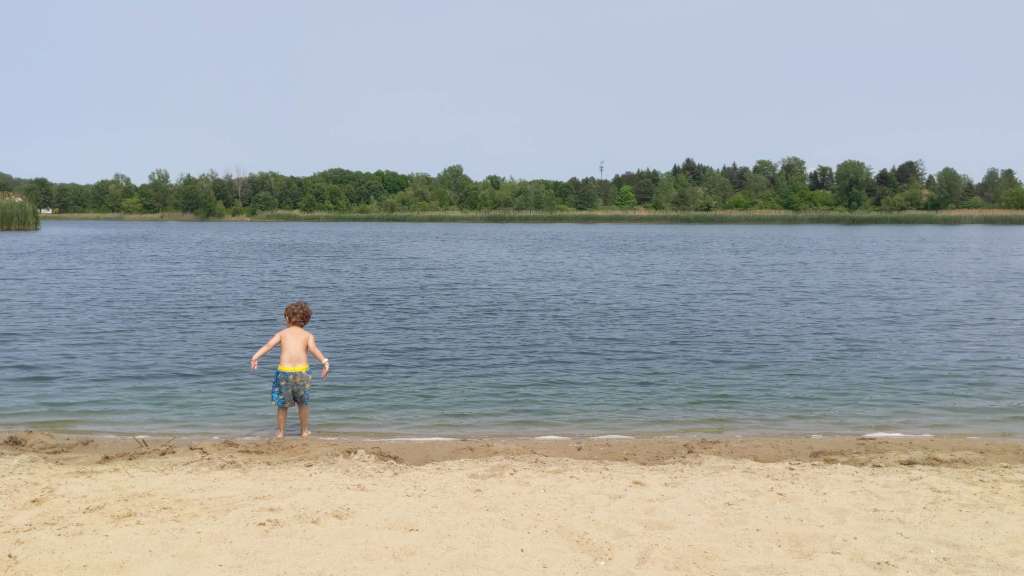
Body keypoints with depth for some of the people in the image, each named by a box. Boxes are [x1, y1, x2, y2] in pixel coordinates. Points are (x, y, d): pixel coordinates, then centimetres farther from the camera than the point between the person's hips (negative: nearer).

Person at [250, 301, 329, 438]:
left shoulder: (282, 333, 15)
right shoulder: (308, 335, 13)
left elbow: (268, 345, -2)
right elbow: (313, 349, -7)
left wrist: (255, 357, -12)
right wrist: (325, 362, -20)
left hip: (284, 371, 0)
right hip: (302, 371, 0)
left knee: (283, 404, 19)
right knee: (303, 402, 21)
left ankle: (280, 432, 27)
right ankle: (305, 431, 28)